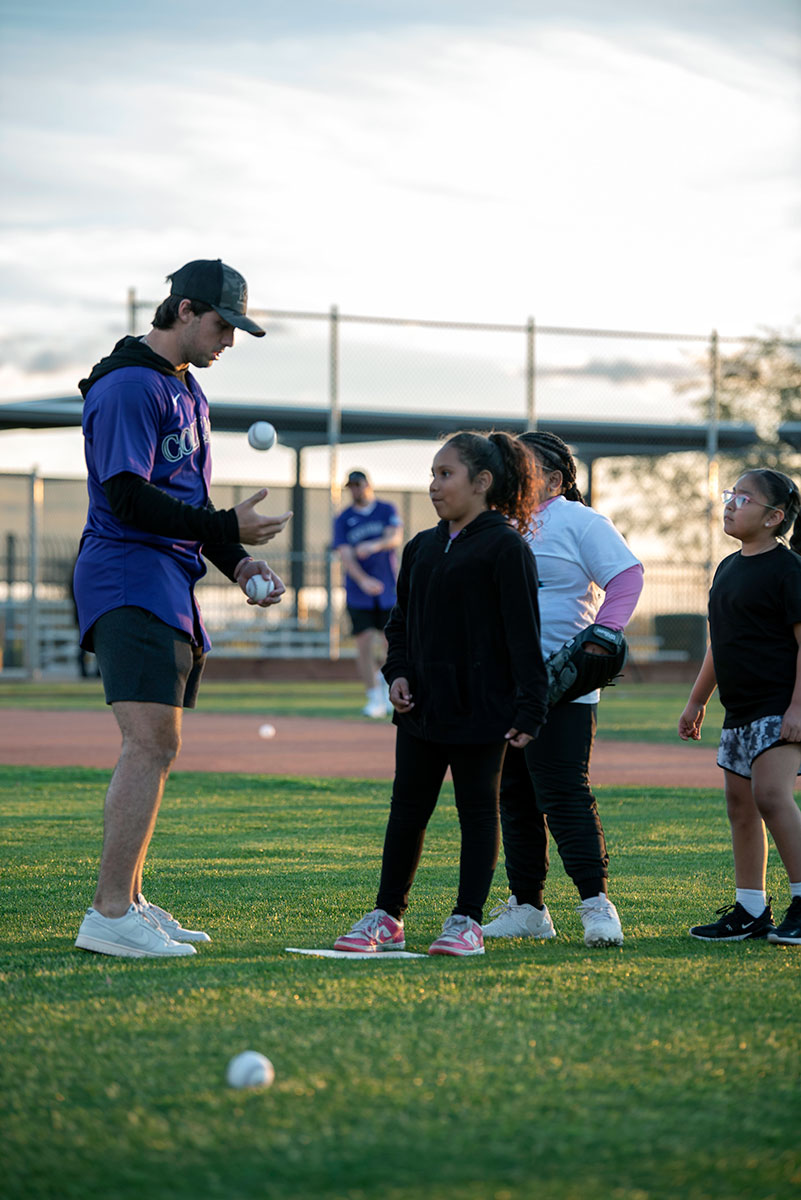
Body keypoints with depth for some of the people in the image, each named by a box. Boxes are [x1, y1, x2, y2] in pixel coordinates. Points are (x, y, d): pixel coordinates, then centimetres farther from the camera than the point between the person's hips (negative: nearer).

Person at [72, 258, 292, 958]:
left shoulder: (184, 389, 20)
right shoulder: (128, 386, -12)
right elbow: (125, 495, -20)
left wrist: (238, 559, 11)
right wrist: (227, 529, -19)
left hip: (168, 584, 10)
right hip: (128, 579, -10)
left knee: (152, 749, 12)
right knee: (153, 746, -17)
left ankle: (128, 903, 18)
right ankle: (109, 915, -19)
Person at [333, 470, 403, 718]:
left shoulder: (387, 510, 4)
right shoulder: (343, 519, 2)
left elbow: (396, 537, -12)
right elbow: (345, 555, -8)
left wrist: (375, 545, -34)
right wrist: (363, 580, -25)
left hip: (388, 590, 1)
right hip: (358, 594, -1)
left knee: (389, 642, 2)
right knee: (364, 643, -8)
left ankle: (384, 676, 31)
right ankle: (375, 698, -2)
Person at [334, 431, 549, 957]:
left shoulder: (505, 547, -9)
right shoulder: (422, 548, 11)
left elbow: (523, 633, -11)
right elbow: (403, 621, 20)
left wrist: (528, 709, -14)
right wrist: (398, 673, 3)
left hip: (482, 708, -6)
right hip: (422, 707, 7)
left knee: (478, 810, 3)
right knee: (408, 809, 10)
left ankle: (468, 920, 8)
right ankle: (388, 916, 17)